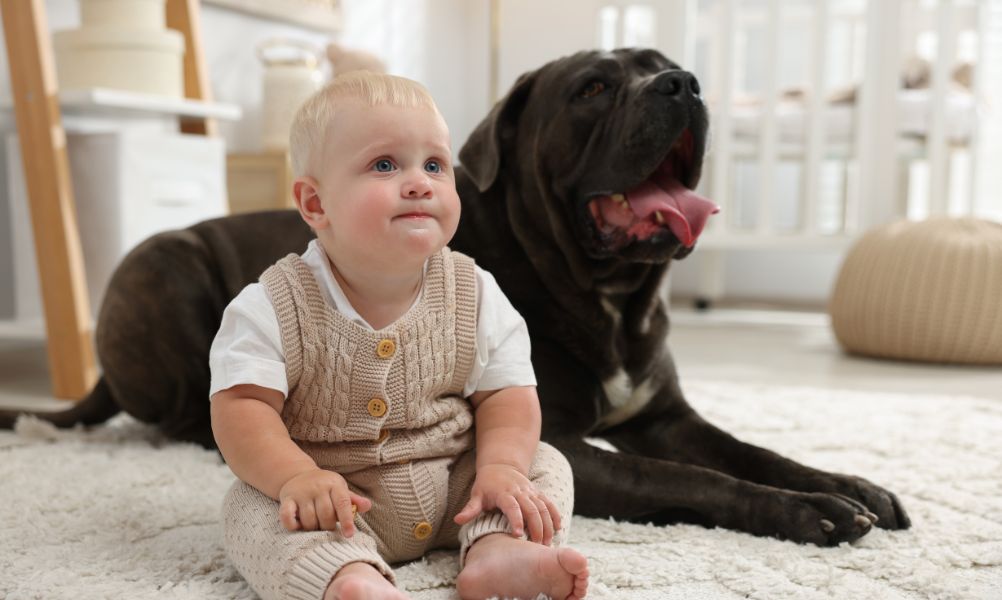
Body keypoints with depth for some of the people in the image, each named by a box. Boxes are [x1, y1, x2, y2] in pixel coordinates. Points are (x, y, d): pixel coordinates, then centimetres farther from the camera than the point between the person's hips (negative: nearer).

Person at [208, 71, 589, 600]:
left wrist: (501, 466, -22)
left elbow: (506, 393, -3)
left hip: (454, 485, 3)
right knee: (254, 505, -27)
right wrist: (296, 476, -34)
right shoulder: (273, 307, -13)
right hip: (337, 498, -3)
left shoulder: (474, 293, -5)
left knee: (546, 464, -8)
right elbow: (241, 407, -17)